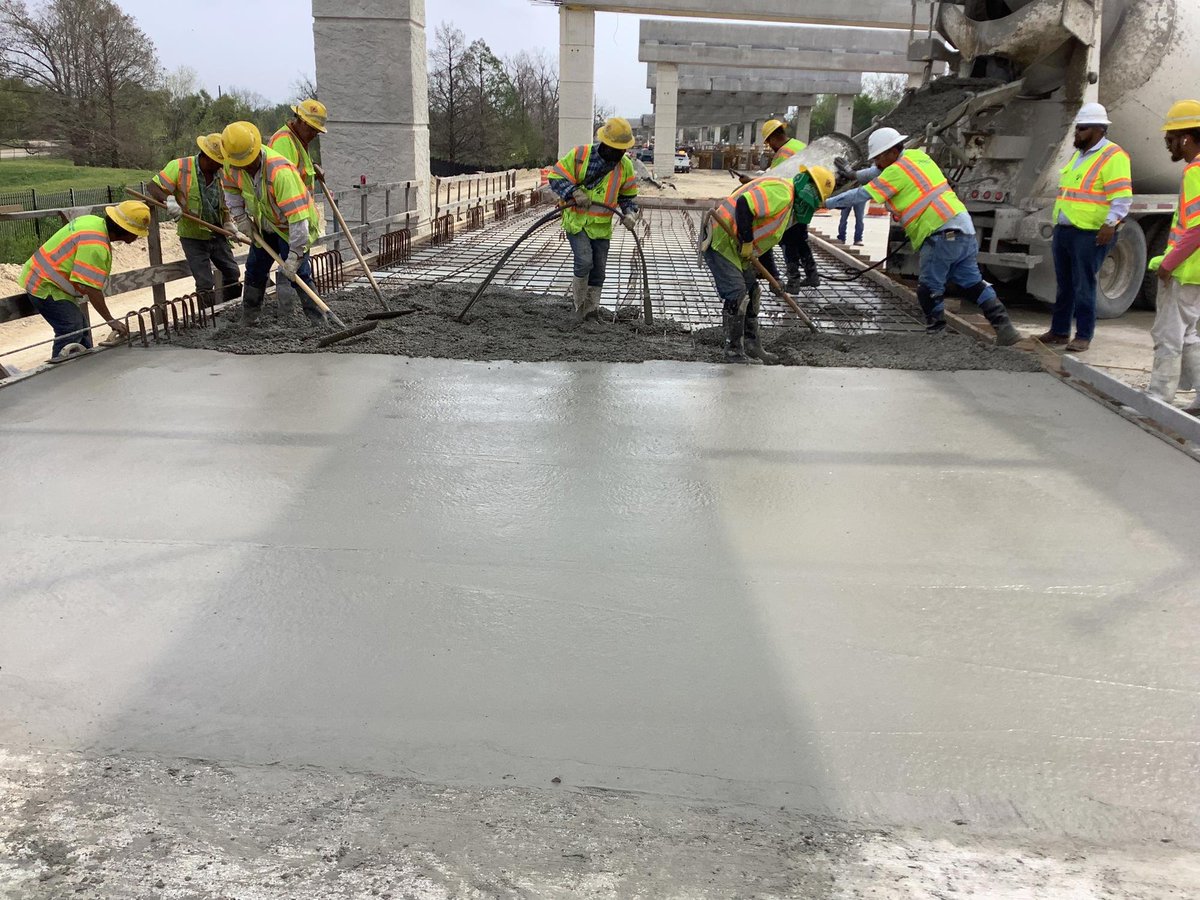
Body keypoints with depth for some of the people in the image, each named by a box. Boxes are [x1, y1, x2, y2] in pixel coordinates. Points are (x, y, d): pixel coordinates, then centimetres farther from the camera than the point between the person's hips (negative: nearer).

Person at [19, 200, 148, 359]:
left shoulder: (94, 221, 0)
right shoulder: (95, 245, -29)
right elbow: (91, 288, -31)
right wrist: (111, 321, -26)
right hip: (45, 286, -10)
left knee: (81, 327, 14)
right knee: (71, 333, -13)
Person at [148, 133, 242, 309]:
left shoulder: (220, 174, -1)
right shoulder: (180, 167, -15)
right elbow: (154, 187, -15)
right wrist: (169, 200, -34)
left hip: (217, 235, 5)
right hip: (193, 237, -5)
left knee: (233, 274, 10)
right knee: (205, 286, -5)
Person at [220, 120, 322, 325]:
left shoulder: (280, 172, -38)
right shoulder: (232, 164, -15)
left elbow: (297, 216, -40)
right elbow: (230, 188, 9)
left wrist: (295, 254, -40)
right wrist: (240, 218, -2)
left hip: (292, 227, -7)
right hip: (266, 225, 7)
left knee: (298, 273, -17)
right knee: (254, 270, 16)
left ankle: (320, 323, -10)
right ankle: (248, 319, 32)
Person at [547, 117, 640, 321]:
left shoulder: (625, 166, 1)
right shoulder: (579, 154, -12)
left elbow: (628, 196, 12)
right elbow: (556, 177, -9)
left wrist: (630, 214, -8)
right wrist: (575, 193, -25)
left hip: (602, 227, 4)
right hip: (577, 222, -4)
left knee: (598, 271, 7)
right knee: (584, 261, -20)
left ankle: (591, 310, 21)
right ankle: (579, 304, 0)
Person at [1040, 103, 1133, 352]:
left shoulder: (1113, 157, -9)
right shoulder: (1078, 155, 19)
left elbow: (1122, 196, -16)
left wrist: (1110, 224, -26)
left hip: (1090, 235, -8)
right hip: (1064, 231, 8)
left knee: (1083, 286, -5)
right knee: (1064, 285, 12)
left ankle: (1083, 336, 2)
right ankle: (1059, 331, 21)